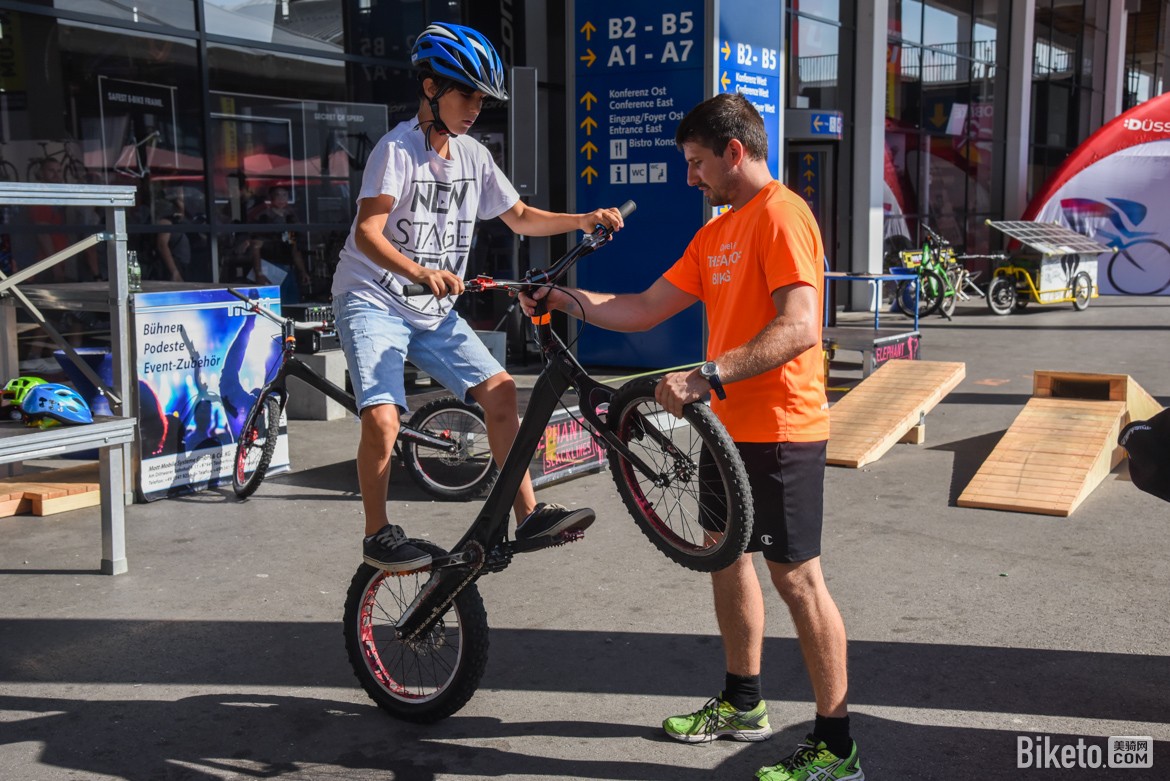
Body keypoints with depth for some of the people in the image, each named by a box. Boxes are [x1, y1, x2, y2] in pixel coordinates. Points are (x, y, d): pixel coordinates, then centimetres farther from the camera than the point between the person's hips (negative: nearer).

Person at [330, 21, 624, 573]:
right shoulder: (398, 149, -15)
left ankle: (528, 515, 4)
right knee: (383, 419, -22)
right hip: (372, 301, -6)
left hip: (433, 309, 7)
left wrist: (583, 220, -1)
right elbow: (367, 233, -25)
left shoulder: (472, 156, 5)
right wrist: (420, 272, -42)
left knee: (499, 390, -4)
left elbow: (520, 218, 14)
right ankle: (377, 536, -2)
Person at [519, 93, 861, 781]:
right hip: (732, 425, 10)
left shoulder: (782, 215, -14)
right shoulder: (718, 232, 16)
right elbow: (644, 311, 16)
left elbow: (799, 327, -26)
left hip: (780, 431, -10)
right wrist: (563, 300, 8)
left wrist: (707, 377, -30)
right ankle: (743, 703, 35)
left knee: (796, 576, -5)